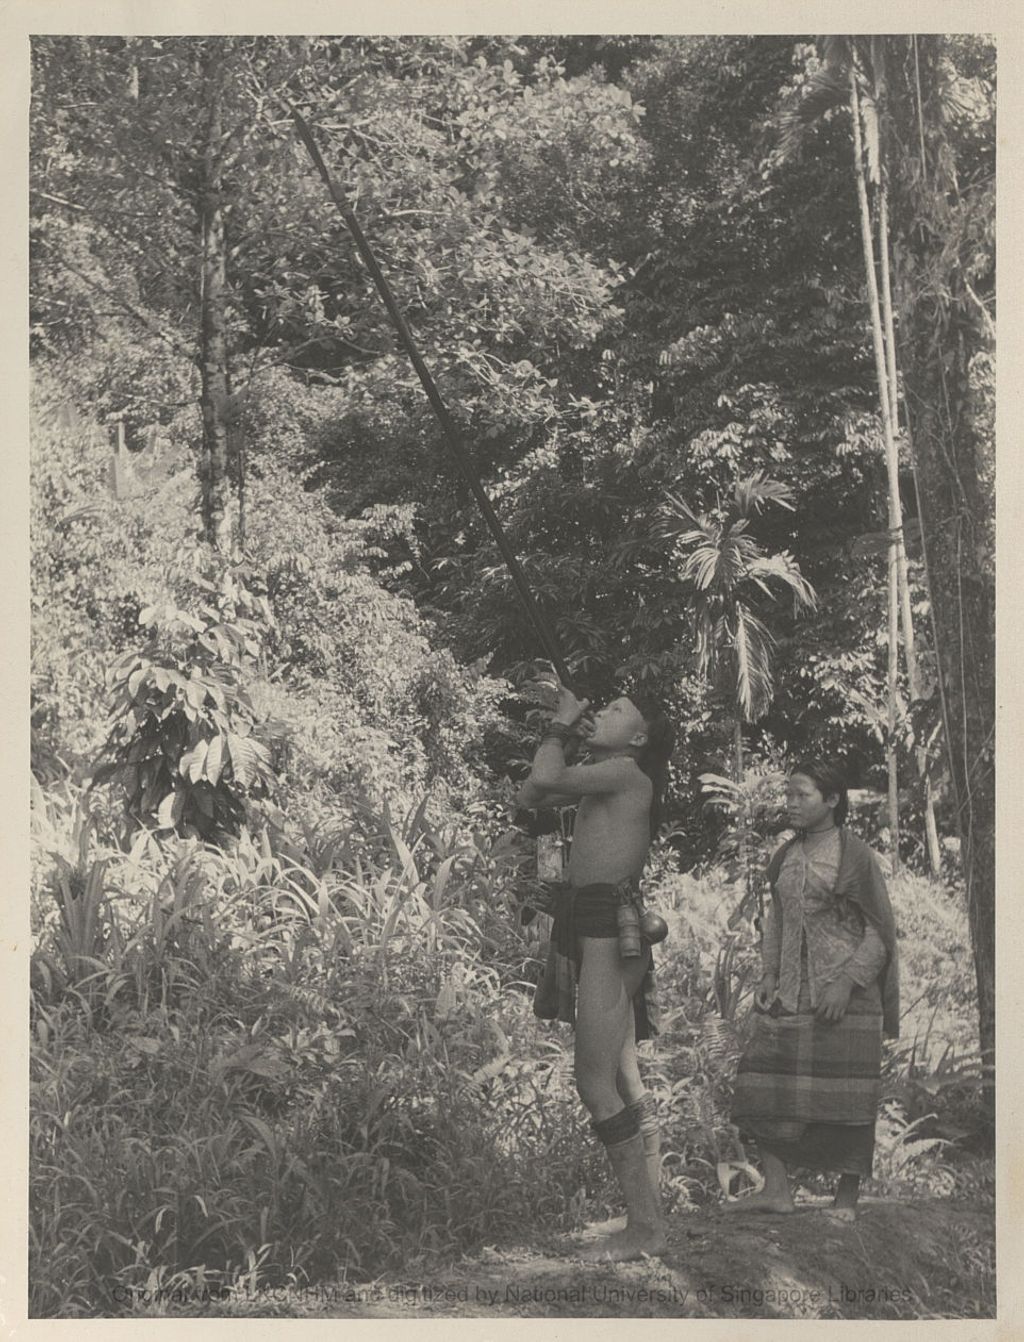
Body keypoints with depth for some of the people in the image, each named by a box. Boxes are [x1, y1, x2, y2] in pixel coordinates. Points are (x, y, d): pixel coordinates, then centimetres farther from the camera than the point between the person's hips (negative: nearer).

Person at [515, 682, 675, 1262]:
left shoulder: (627, 773, -9)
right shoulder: (603, 779, 19)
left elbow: (546, 780, -17)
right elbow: (530, 796, 23)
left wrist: (560, 727, 0)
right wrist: (567, 734, 17)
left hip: (609, 932, -10)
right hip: (593, 929, 10)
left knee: (595, 1080, -10)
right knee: (624, 1080, 10)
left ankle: (644, 1226, -6)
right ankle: (651, 1219, 16)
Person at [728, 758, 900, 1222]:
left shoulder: (855, 857, -6)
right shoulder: (786, 858, 12)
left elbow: (879, 932, -6)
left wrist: (848, 982, -15)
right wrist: (769, 975, 9)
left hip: (845, 993, -6)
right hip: (789, 994, 6)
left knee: (846, 1096, -1)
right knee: (760, 1084, -1)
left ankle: (847, 1197, 10)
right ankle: (776, 1189, 6)